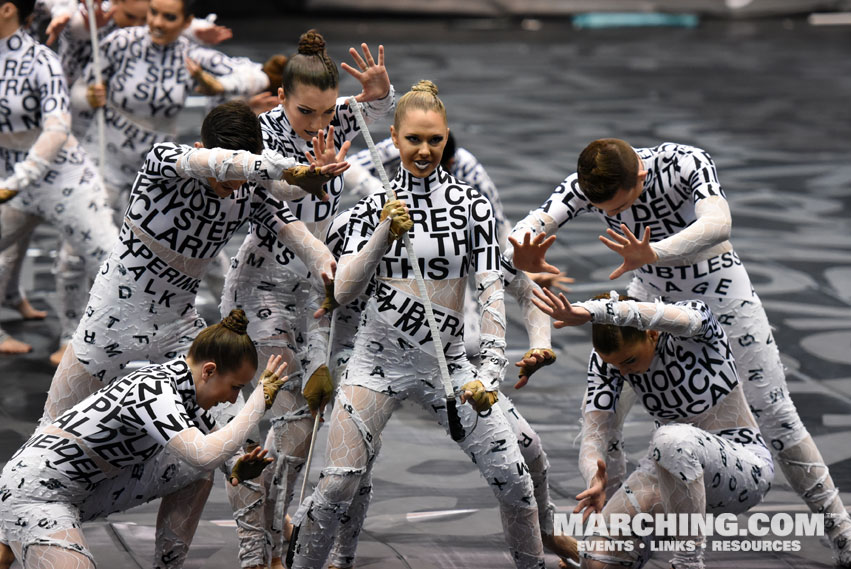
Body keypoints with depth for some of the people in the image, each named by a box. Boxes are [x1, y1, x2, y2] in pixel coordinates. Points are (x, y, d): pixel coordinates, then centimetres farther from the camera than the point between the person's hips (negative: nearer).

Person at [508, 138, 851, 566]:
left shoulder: (686, 163, -31)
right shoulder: (586, 185, -20)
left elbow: (717, 225, -48)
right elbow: (529, 228, -31)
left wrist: (651, 253, -66)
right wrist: (525, 253, -56)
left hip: (719, 290, -4)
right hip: (652, 293, 4)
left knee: (775, 414, -2)